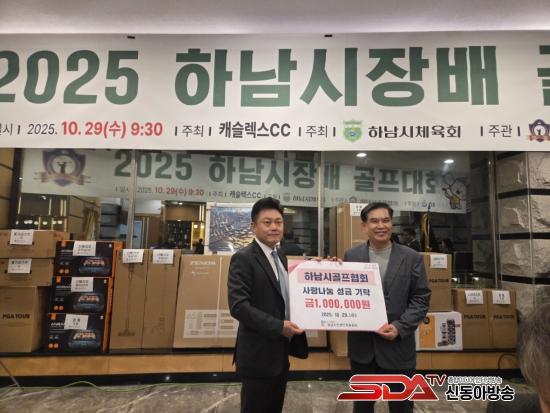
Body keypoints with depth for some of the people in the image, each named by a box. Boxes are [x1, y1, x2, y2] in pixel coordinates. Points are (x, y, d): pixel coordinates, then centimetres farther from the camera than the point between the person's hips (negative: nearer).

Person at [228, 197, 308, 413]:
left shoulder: (280, 256, 9)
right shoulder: (243, 258, -17)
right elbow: (238, 305, -24)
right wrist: (278, 326, -25)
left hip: (280, 352, 8)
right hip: (258, 354, -8)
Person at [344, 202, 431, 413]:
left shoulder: (412, 258, -3)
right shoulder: (351, 256, 0)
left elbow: (421, 299, -3)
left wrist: (400, 327, -14)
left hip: (397, 346, 0)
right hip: (361, 347, 1)